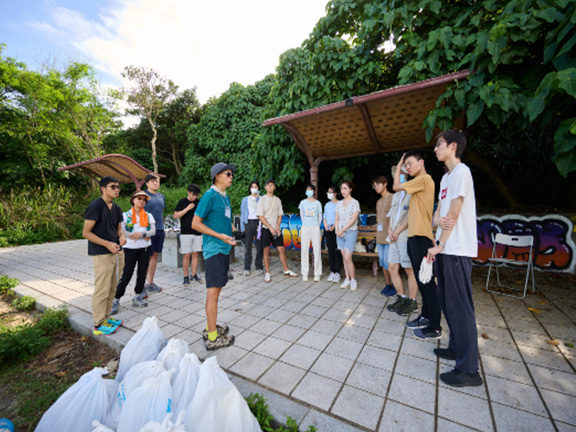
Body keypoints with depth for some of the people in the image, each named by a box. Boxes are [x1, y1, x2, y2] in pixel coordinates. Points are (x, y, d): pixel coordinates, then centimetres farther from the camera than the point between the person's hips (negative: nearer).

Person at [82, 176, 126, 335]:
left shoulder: (116, 208, 10)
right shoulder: (95, 206, -14)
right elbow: (86, 233, -16)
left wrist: (122, 236, -3)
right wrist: (107, 244, -22)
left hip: (113, 253, 8)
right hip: (100, 254, -8)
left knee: (112, 287, 16)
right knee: (102, 290, 0)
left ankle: (106, 317, 31)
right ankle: (99, 324, 14)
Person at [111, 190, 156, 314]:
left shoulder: (148, 216, 7)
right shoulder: (125, 215, -1)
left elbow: (153, 231, -3)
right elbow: (123, 232, -11)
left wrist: (141, 234, -20)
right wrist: (144, 237, -15)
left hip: (144, 248, 3)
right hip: (130, 248, -3)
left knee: (142, 273, 8)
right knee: (126, 275, -3)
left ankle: (137, 298, 23)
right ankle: (116, 300, 13)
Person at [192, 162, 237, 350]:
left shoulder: (225, 196, 14)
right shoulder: (210, 195, -12)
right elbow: (195, 223, -14)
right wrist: (219, 236, -19)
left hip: (223, 249, 9)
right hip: (213, 249, -9)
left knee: (216, 290, 16)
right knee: (213, 291, -3)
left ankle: (210, 328, 30)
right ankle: (213, 338, 8)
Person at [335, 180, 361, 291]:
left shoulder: (355, 203, -4)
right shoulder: (339, 203, 12)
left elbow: (353, 219, -11)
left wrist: (342, 230, -13)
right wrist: (337, 230, -1)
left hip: (351, 232, -5)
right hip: (340, 233, 5)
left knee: (347, 258, -11)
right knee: (344, 257, 7)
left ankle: (353, 280, 4)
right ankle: (347, 279, 18)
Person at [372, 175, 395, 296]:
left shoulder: (393, 198, -8)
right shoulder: (378, 202, 17)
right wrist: (378, 231, 16)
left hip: (389, 237, -8)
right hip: (380, 238, 8)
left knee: (388, 263, -4)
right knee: (382, 262, 12)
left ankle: (394, 285, 13)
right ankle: (388, 284, 24)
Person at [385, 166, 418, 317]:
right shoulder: (396, 195, 21)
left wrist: (398, 231, -11)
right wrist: (389, 230, 4)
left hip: (406, 236, -8)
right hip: (394, 237, 8)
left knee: (410, 270, 0)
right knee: (392, 268, 9)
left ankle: (412, 301, 14)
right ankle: (402, 298, 22)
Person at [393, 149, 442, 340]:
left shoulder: (424, 179, -9)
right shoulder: (419, 182, 21)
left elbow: (396, 187, -7)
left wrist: (398, 167, 7)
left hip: (421, 238, -10)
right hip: (414, 237, 10)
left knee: (427, 282, -4)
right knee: (421, 281, 16)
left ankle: (434, 328, 6)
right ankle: (425, 317, 28)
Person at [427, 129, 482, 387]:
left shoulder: (461, 171, -9)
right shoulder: (445, 177, 19)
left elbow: (454, 213, -15)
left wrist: (439, 245, -13)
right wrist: (438, 220, -10)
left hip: (457, 250, -9)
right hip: (445, 249, 9)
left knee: (460, 307, -4)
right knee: (447, 302, 17)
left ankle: (468, 370, 6)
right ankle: (456, 348, 32)